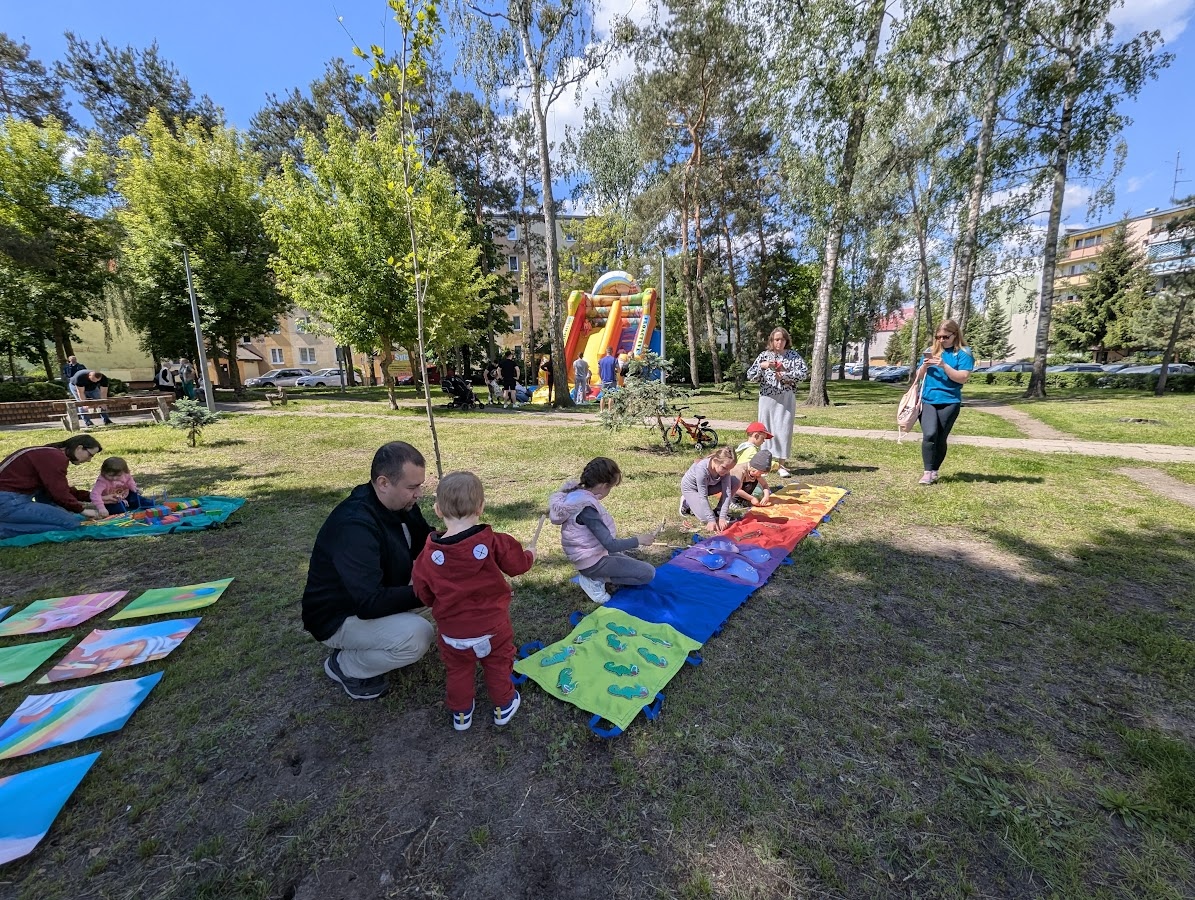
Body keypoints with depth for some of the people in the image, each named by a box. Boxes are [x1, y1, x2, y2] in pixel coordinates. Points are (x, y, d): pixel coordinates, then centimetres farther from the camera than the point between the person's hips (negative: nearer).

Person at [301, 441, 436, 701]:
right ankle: (345, 666, 1)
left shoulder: (400, 503, -9)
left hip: (377, 593, 8)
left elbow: (425, 542, 6)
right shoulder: (355, 526, -34)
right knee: (417, 636, -28)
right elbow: (369, 603, -36)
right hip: (339, 617, -8)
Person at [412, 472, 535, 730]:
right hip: (492, 627, -1)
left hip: (452, 633, 1)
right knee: (498, 666, 23)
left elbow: (424, 595, -3)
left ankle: (461, 713, 43)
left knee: (457, 671, 26)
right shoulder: (493, 542, -24)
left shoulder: (429, 555, -17)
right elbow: (518, 564, -8)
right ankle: (503, 706, 41)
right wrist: (530, 554, 15)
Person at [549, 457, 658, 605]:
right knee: (648, 573, -6)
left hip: (588, 553, 10)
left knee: (635, 564, 30)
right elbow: (610, 545, -29)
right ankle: (595, 580, -6)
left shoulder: (577, 492, -3)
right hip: (592, 561, -10)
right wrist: (638, 540, -16)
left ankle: (594, 575, 12)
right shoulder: (586, 508, -32)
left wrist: (618, 540, 14)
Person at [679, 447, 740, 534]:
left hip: (708, 485, 5)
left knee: (735, 482, -17)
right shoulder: (702, 468, -39)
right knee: (707, 518, -20)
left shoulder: (724, 468, -24)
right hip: (690, 487, -5)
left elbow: (727, 493, -24)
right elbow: (703, 497, -35)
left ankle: (718, 511, -1)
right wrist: (712, 520, -36)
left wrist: (722, 517, -31)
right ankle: (687, 503, 8)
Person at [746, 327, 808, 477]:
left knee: (784, 430, -3)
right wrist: (762, 366, -17)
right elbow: (750, 376, 0)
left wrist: (784, 375, -14)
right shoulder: (764, 355, 5)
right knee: (767, 430, 4)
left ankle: (782, 464, 3)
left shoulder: (793, 355, 4)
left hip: (787, 398, -1)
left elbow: (804, 373, -5)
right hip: (767, 397, 1)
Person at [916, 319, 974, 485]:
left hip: (949, 402, -2)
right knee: (929, 435, -16)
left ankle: (934, 471, 18)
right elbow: (919, 376, 14)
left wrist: (944, 365, -20)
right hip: (928, 400, 2)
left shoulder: (963, 353, 0)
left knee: (941, 439, 5)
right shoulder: (931, 351, 12)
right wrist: (925, 365, -7)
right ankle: (928, 472, -11)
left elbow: (963, 378, -10)